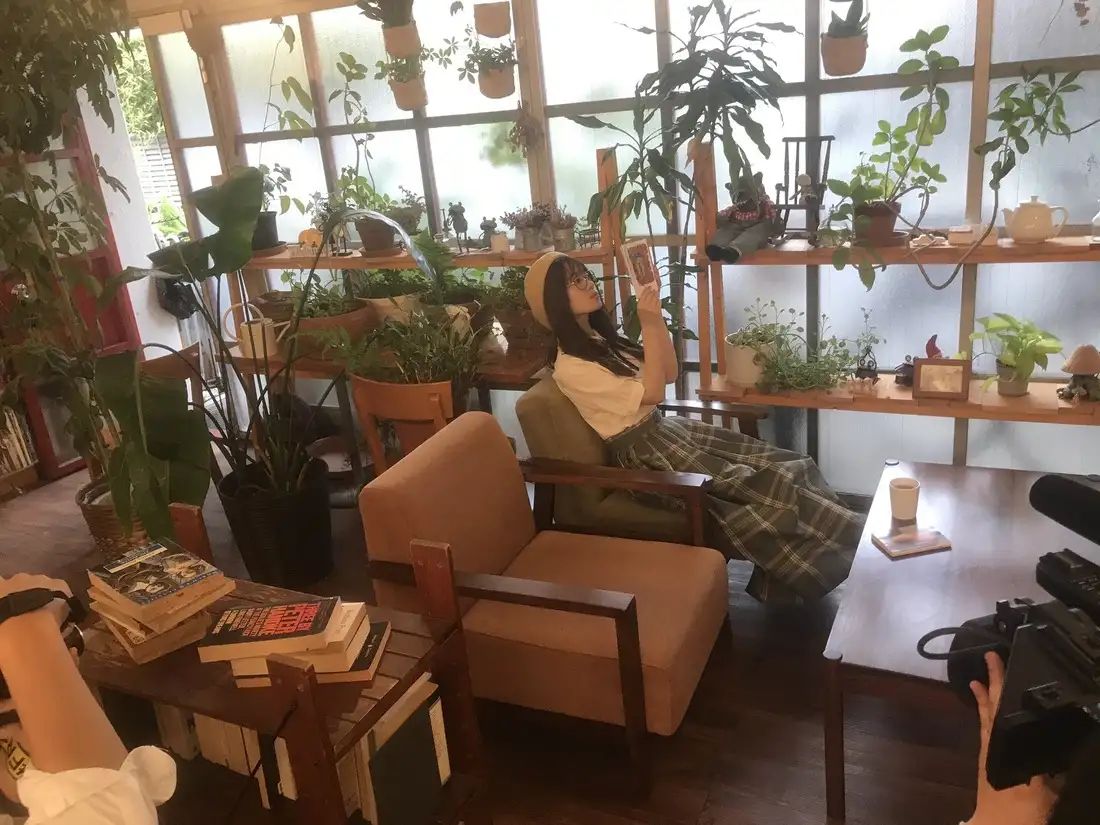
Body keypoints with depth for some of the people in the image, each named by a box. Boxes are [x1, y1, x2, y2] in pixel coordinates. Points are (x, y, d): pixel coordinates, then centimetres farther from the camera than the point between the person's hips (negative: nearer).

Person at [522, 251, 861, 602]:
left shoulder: (600, 338, 11)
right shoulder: (569, 367, -17)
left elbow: (670, 373, 9)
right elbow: (651, 393, -18)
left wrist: (657, 318, -2)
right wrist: (649, 326, -18)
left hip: (664, 429, 9)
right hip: (646, 452, -9)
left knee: (774, 463, -4)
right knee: (755, 485, -15)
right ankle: (844, 541, 2)